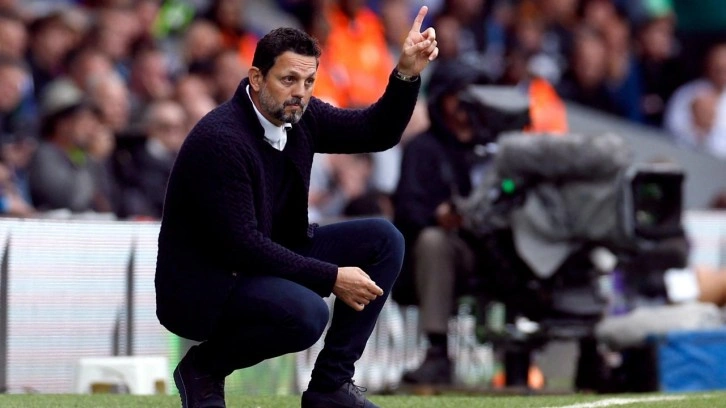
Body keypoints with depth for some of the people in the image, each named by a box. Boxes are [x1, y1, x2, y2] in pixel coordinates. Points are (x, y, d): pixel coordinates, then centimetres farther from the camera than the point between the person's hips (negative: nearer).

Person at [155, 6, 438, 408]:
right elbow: (241, 245, -28)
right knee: (306, 314, -35)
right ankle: (204, 366, -6)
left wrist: (407, 73, -11)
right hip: (205, 284, -9)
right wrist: (331, 277, -24)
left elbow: (377, 133, 7)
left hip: (267, 256, 9)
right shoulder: (220, 139, -27)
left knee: (384, 240, -1)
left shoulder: (298, 114, -3)